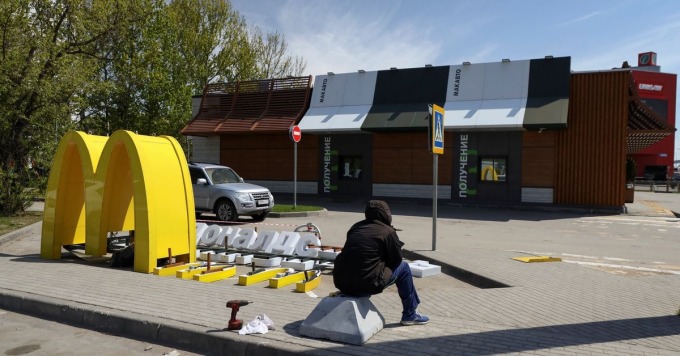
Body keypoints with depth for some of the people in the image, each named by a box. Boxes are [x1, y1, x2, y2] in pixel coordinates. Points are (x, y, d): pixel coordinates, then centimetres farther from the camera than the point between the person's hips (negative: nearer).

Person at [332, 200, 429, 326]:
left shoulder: (355, 227, 13)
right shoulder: (388, 232, -2)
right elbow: (397, 260, 7)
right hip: (366, 285, -6)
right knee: (403, 267, 15)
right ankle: (410, 315, 24)